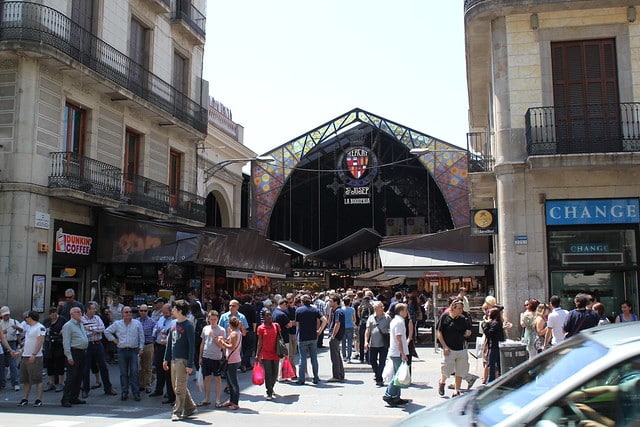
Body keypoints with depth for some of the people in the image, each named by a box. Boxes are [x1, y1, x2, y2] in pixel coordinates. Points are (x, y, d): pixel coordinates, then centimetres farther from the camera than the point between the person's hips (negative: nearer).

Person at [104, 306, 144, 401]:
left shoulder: (137, 323, 6)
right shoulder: (117, 324, 7)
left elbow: (141, 336, 9)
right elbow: (107, 331, 15)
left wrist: (141, 348, 4)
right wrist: (114, 340, 7)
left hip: (133, 350, -1)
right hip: (121, 351, 1)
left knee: (134, 372, -5)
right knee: (123, 373, 5)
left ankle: (136, 393, -1)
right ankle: (124, 393, 13)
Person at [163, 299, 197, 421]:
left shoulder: (188, 326, -11)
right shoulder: (173, 324, 11)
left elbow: (192, 346, -13)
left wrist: (190, 365, -16)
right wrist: (166, 359, 15)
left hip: (183, 360, -8)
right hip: (174, 360, 8)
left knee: (180, 388, -5)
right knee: (177, 387, 13)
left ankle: (177, 412, 3)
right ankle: (191, 408, 24)